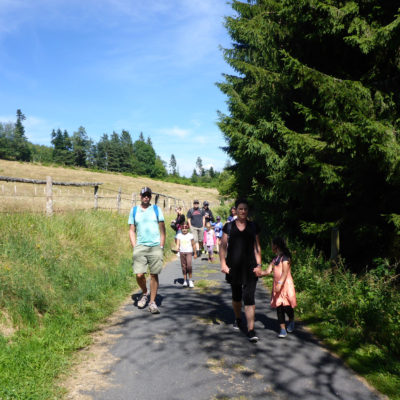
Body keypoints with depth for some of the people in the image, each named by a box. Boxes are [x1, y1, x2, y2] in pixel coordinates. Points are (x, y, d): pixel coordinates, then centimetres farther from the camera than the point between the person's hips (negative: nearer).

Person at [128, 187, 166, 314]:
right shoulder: (134, 210, 10)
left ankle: (152, 302, 11)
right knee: (139, 275, -7)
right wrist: (134, 246, 1)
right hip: (140, 246, 1)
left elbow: (162, 229, 8)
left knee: (154, 275, 0)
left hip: (155, 247, 0)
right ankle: (144, 293, 22)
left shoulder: (156, 209, 8)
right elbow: (131, 230, 10)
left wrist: (161, 246, 1)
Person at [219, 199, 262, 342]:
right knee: (236, 295, 16)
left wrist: (259, 264, -1)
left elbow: (257, 247, 7)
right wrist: (223, 264, -5)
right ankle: (238, 319, 41)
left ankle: (251, 330, -8)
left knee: (249, 297, -9)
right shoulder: (229, 226, 4)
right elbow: (223, 246, 4)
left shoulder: (253, 226, 6)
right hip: (234, 266, 1)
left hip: (249, 266, -1)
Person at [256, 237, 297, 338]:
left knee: (286, 306, -4)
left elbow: (285, 272, -20)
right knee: (279, 307, 3)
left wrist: (280, 283, -30)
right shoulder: (275, 259, 14)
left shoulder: (285, 257, -11)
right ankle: (282, 329, 7)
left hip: (286, 284, -8)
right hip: (277, 285, 8)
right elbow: (268, 271, 9)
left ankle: (291, 321, 25)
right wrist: (260, 273, -8)